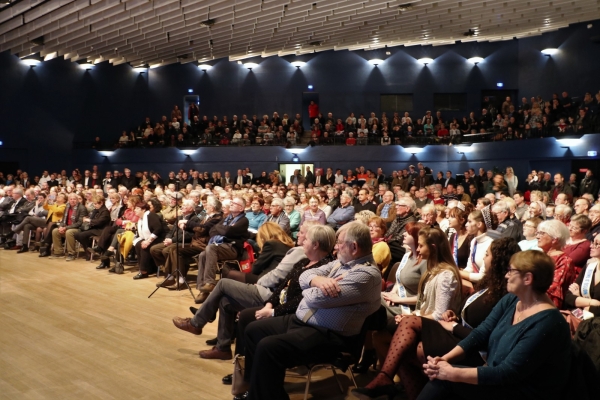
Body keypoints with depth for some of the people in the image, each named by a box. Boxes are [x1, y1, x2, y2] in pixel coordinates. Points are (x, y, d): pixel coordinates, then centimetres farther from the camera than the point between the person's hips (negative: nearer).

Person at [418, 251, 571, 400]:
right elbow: (480, 334, 0)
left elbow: (508, 373, -27)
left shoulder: (546, 323, -25)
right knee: (441, 373, -11)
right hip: (498, 380, 8)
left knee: (446, 378, -19)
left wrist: (454, 374, -26)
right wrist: (445, 358, -14)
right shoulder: (510, 300, 3)